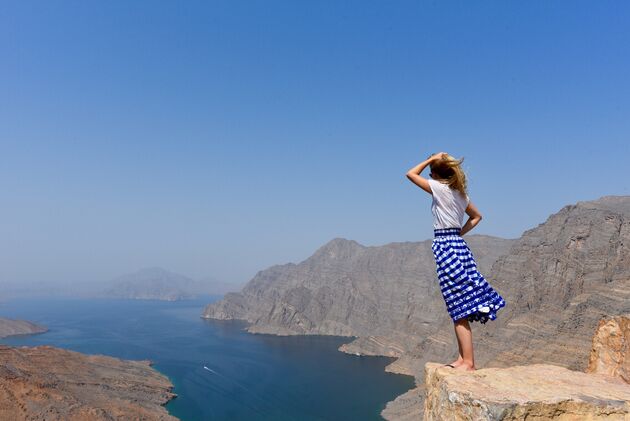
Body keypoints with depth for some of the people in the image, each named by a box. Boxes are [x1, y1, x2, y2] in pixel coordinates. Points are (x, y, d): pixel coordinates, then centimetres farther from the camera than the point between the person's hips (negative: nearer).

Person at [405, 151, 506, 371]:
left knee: (459, 308, -7)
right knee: (460, 309, 11)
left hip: (445, 246, -9)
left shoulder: (440, 188, -8)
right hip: (458, 244, 9)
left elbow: (411, 174, -1)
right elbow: (476, 216, 28)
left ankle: (468, 362, -2)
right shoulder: (460, 193, 15)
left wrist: (430, 159, 5)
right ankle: (463, 358, 18)